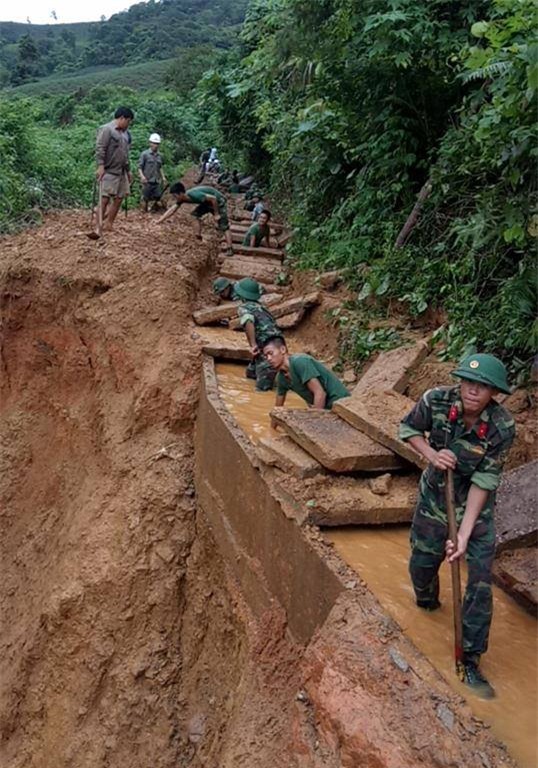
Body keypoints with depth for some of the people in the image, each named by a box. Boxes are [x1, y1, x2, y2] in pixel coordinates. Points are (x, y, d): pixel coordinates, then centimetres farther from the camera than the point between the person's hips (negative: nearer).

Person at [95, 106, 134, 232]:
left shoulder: (125, 133, 17)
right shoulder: (106, 129, -9)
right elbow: (99, 149, -16)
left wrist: (128, 170, 23)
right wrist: (100, 166, -25)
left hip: (121, 171, 8)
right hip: (109, 171, -8)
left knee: (119, 198, 6)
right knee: (105, 197, -11)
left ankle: (108, 225, 12)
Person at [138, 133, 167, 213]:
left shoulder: (160, 155, 10)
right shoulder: (145, 154, -4)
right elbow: (140, 167, -4)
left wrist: (163, 177, 11)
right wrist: (142, 176, -19)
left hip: (157, 180, 4)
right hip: (147, 180, -4)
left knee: (158, 197, 0)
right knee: (146, 198, 1)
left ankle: (153, 210, 19)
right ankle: (145, 213, 12)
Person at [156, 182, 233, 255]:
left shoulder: (195, 195, -36)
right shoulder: (182, 198, -10)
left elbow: (213, 199, -30)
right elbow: (172, 210, -2)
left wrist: (216, 214, -22)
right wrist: (159, 221, -5)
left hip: (218, 201, -8)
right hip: (207, 202, 8)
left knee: (224, 226, -10)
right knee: (196, 214, -1)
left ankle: (230, 249, -9)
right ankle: (198, 240, 4)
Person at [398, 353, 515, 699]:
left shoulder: (502, 427, -27)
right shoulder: (436, 400, -24)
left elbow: (483, 482, -24)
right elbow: (409, 429, -4)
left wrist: (464, 534, -27)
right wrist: (432, 454, -24)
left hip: (477, 507, -2)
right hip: (435, 497, 2)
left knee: (481, 583, -5)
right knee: (422, 563, 16)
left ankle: (471, 662, 10)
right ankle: (427, 602, 52)